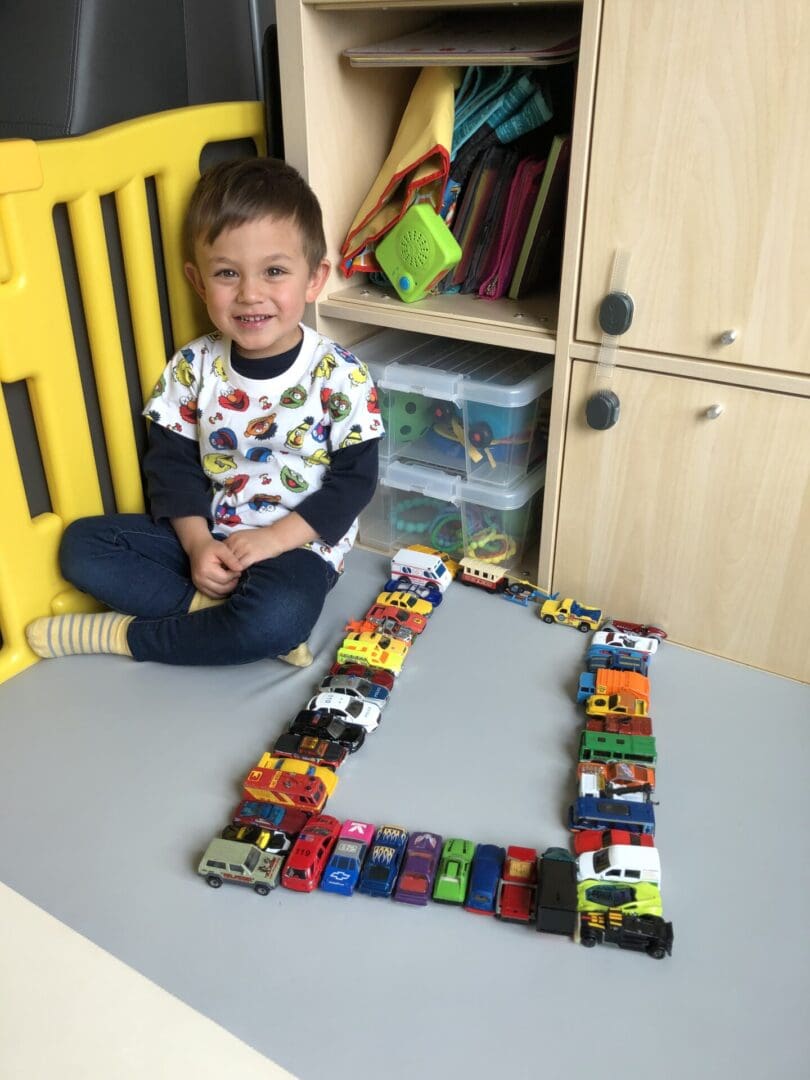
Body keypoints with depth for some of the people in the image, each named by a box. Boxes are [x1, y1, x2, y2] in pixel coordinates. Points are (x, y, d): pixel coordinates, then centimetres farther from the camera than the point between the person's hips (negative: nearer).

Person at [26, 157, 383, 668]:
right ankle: (215, 610, -17)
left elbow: (354, 479, -12)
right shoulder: (192, 368, -2)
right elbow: (171, 463, 1)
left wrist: (275, 537, -20)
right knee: (82, 544, -6)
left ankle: (126, 635, -14)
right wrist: (197, 542, -15)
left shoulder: (340, 376, -13)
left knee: (280, 617, -36)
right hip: (208, 534, 5)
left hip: (298, 542, -4)